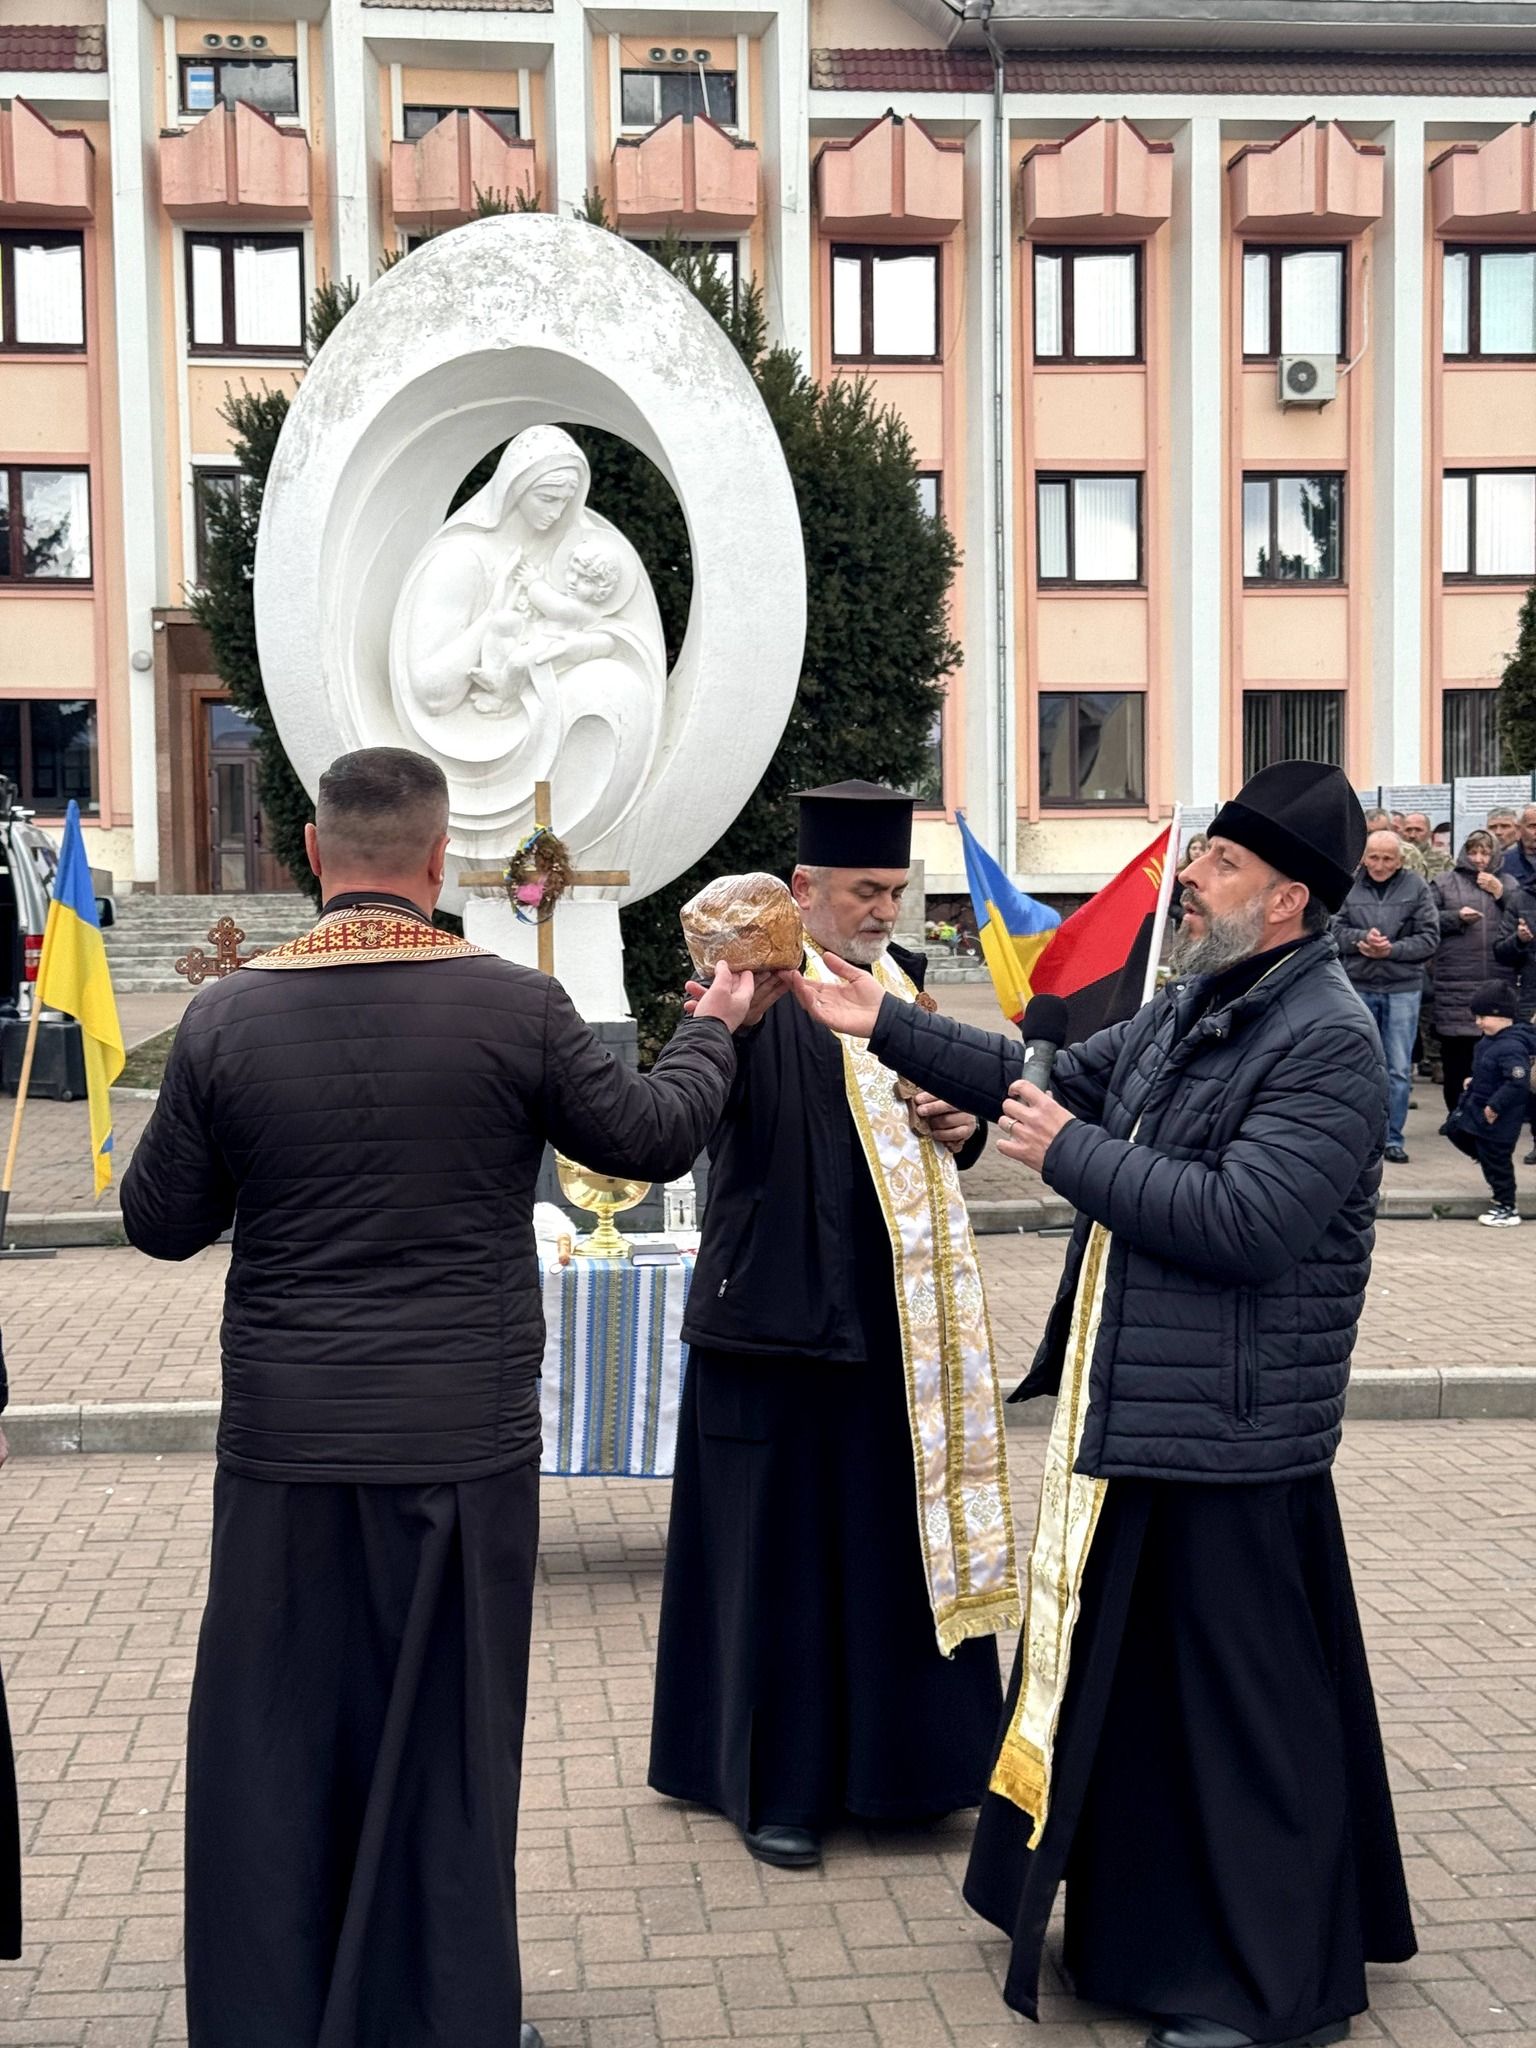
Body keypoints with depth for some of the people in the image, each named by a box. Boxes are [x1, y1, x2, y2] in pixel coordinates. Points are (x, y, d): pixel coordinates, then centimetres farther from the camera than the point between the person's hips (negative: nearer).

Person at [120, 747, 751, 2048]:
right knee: (451, 1747, 13)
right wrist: (715, 1031, 21)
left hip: (287, 1452, 1)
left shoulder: (229, 1019, -7)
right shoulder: (515, 1008, -10)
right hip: (466, 1446, -1)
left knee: (274, 1744, 14)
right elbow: (654, 1138, 3)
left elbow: (161, 1223, 3)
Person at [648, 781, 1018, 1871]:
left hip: (900, 1315, 7)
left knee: (908, 1530, 14)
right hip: (785, 1315, -7)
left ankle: (893, 1754, 31)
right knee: (779, 1545, 2)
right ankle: (775, 1782, 16)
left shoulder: (902, 979, 10)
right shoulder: (769, 993, -12)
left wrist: (961, 1123, -1)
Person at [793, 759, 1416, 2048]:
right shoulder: (1196, 1003, 10)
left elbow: (1246, 1221, -27)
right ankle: (1152, 1926, 40)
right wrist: (888, 1028, 14)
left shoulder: (1327, 1042, -18)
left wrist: (1072, 1154, -19)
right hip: (1133, 1410, 10)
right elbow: (1061, 1081, 17)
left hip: (1229, 1434, -9)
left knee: (1243, 1710, 3)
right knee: (1133, 1682, 21)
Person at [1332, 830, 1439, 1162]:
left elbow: (1429, 937, -5)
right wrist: (1361, 939, -20)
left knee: (1399, 1069, 3)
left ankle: (1393, 1138, 12)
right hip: (1358, 987, 1)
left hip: (1403, 988, -1)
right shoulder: (1349, 885, -1)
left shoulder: (1416, 886, -2)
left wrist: (1391, 949, -17)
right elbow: (1334, 928, -2)